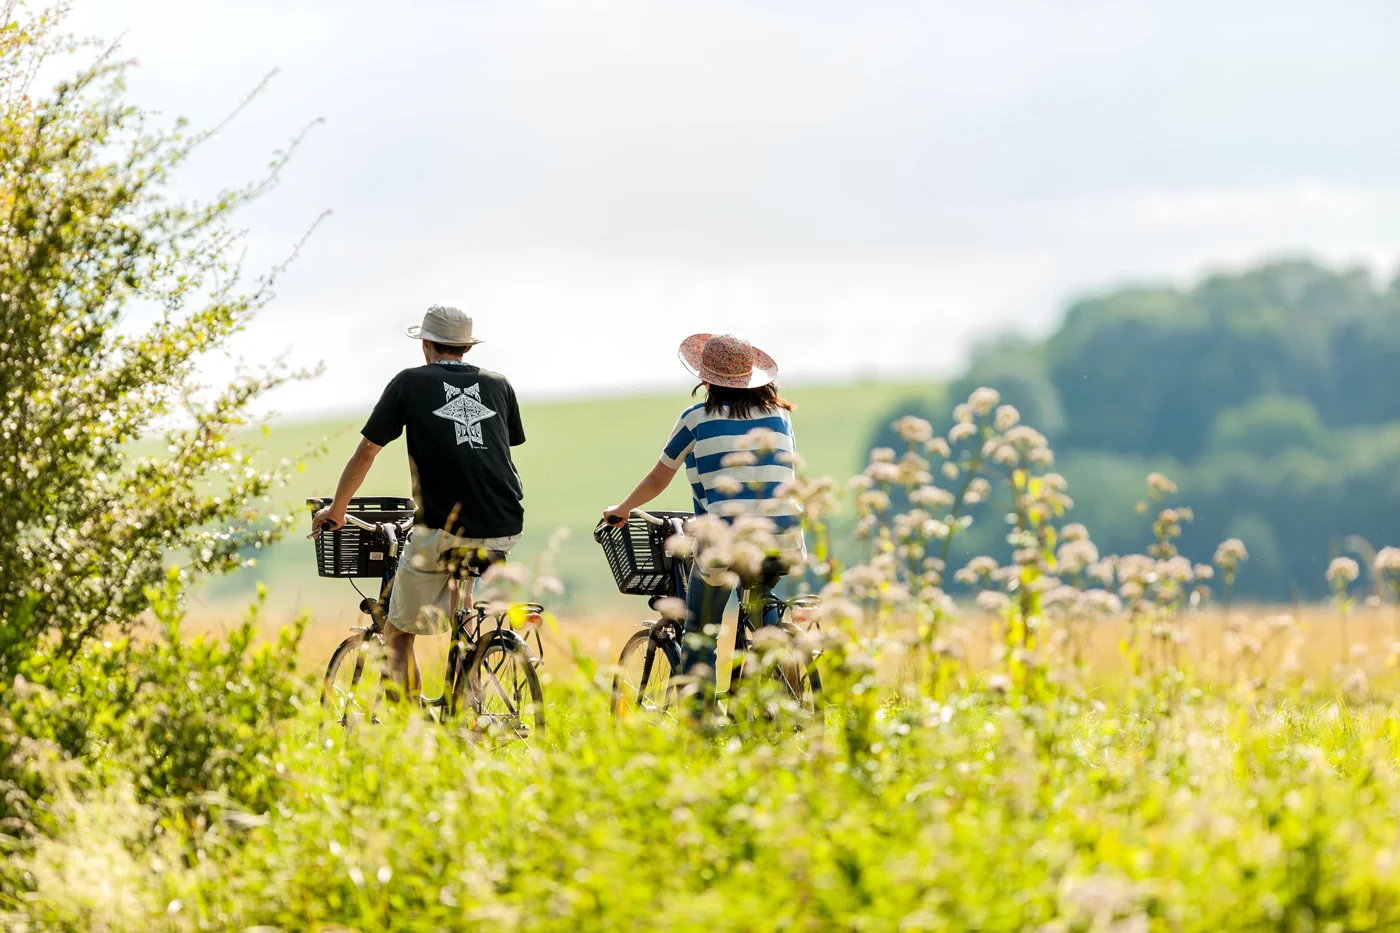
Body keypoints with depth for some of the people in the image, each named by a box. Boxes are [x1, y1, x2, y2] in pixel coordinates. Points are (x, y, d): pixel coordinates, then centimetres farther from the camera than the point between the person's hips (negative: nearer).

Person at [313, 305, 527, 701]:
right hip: (504, 530, 4)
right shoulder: (498, 385, 17)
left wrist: (335, 511, 26)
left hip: (442, 531, -4)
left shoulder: (410, 383, 8)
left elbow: (366, 451, 12)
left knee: (397, 634, 10)